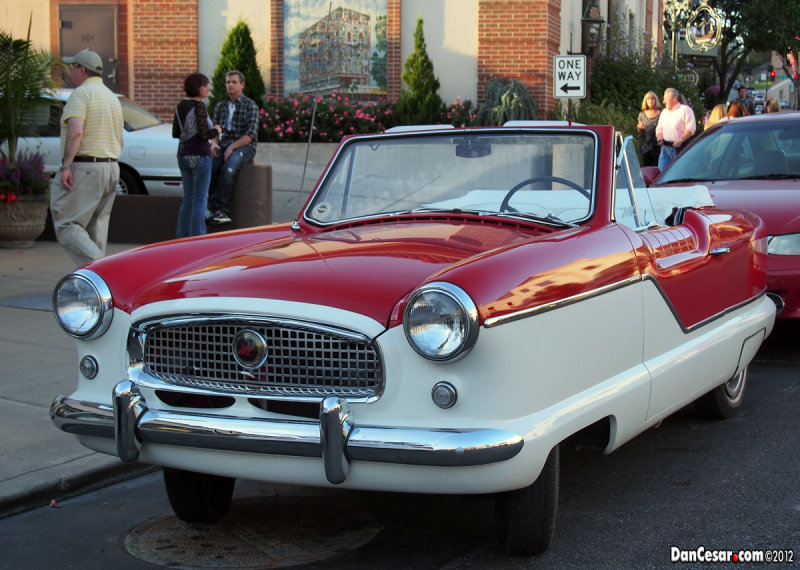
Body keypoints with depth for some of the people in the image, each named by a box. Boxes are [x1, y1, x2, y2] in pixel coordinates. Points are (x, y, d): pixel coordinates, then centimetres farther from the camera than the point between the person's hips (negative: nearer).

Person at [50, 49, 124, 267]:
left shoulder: (81, 93, -9)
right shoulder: (112, 97, 19)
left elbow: (75, 131, -23)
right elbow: (119, 141, 23)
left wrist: (66, 165, -25)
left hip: (83, 168, -9)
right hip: (111, 168, 9)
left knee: (67, 226, -8)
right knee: (96, 230, 11)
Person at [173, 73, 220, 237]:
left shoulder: (180, 106, 9)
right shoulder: (199, 106, -14)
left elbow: (175, 133, 14)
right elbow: (205, 134, -20)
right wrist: (216, 131, -1)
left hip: (183, 156, 8)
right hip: (200, 156, -8)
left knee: (188, 199, 13)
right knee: (200, 201, -2)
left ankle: (183, 237, 15)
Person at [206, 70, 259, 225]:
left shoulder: (250, 106, 0)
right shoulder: (220, 106, 18)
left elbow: (250, 135, -8)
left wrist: (232, 147, -18)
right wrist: (214, 144, -3)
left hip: (244, 147, -5)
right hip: (224, 146, 5)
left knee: (228, 170, -35)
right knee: (210, 169, -27)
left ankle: (217, 209, -31)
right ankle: (221, 212, -29)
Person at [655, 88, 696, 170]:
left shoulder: (685, 110, -2)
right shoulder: (664, 112, 21)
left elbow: (690, 128, -11)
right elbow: (659, 128, 25)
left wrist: (680, 140, -21)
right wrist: (660, 139, 4)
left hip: (680, 148, -6)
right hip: (665, 147, 6)